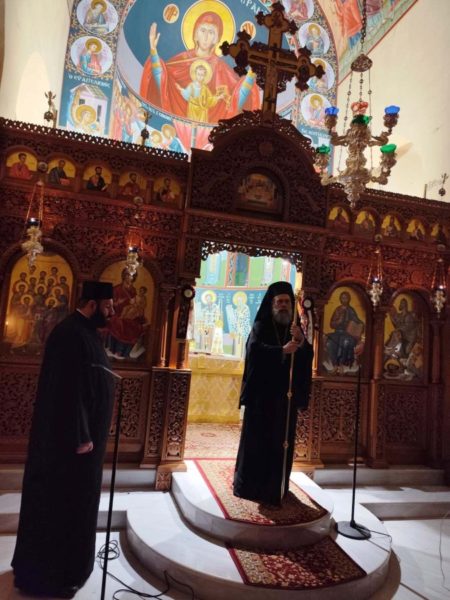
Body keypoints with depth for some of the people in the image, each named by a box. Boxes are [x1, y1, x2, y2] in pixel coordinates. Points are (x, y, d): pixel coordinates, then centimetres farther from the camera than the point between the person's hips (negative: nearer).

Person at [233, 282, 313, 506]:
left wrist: (301, 342, -20)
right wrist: (282, 350, -31)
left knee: (281, 441, 7)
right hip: (262, 394, -4)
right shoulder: (261, 327, 0)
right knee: (256, 439, 0)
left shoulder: (295, 330, 12)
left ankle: (276, 487, 20)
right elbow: (254, 350, -18)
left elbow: (307, 359, 0)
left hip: (286, 395, 4)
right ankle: (248, 486, 13)